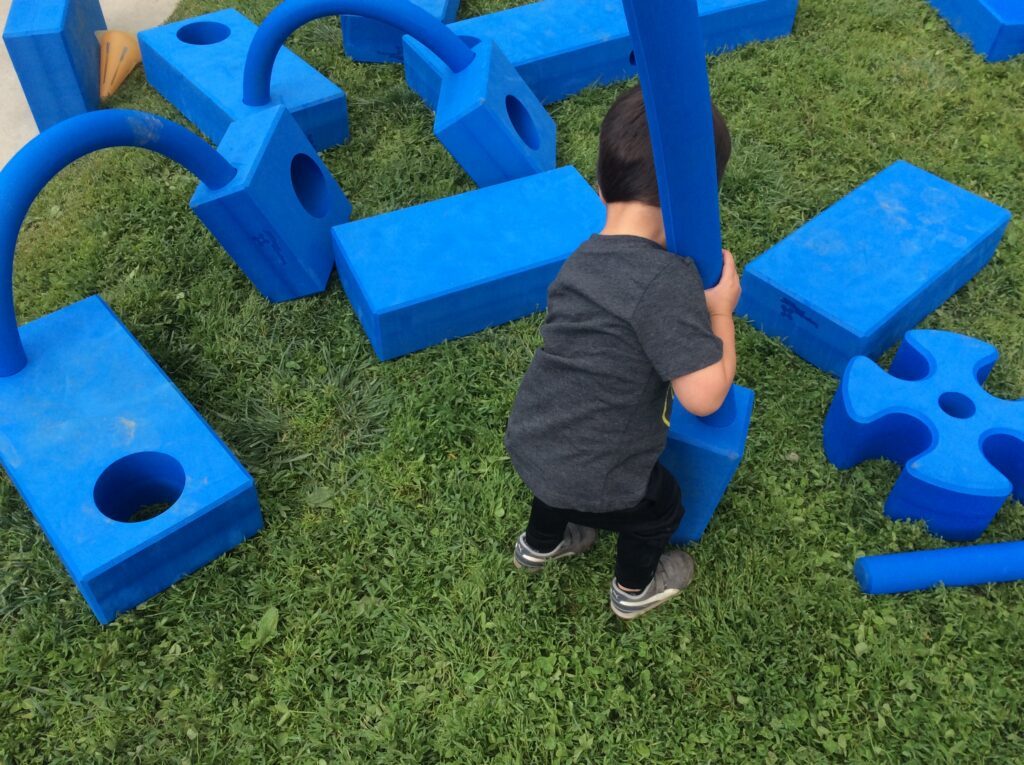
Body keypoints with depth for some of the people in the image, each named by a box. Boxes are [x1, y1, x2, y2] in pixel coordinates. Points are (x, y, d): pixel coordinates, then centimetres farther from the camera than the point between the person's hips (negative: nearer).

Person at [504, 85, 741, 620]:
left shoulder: (585, 257, -2)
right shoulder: (667, 281, -28)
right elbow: (704, 396, -25)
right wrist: (721, 310, -14)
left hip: (528, 443, 7)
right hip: (589, 478, -6)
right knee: (660, 509, 27)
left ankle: (539, 544, 69)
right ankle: (634, 590, 55)